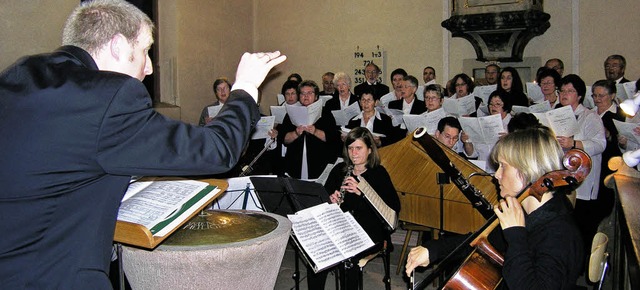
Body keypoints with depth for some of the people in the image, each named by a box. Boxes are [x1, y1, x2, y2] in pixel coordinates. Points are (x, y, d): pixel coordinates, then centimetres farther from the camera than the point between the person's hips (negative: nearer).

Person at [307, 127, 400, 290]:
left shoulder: (378, 173, -1)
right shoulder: (339, 170, 12)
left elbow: (394, 207, -13)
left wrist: (360, 192, -22)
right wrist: (331, 200, -8)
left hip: (370, 233, -3)